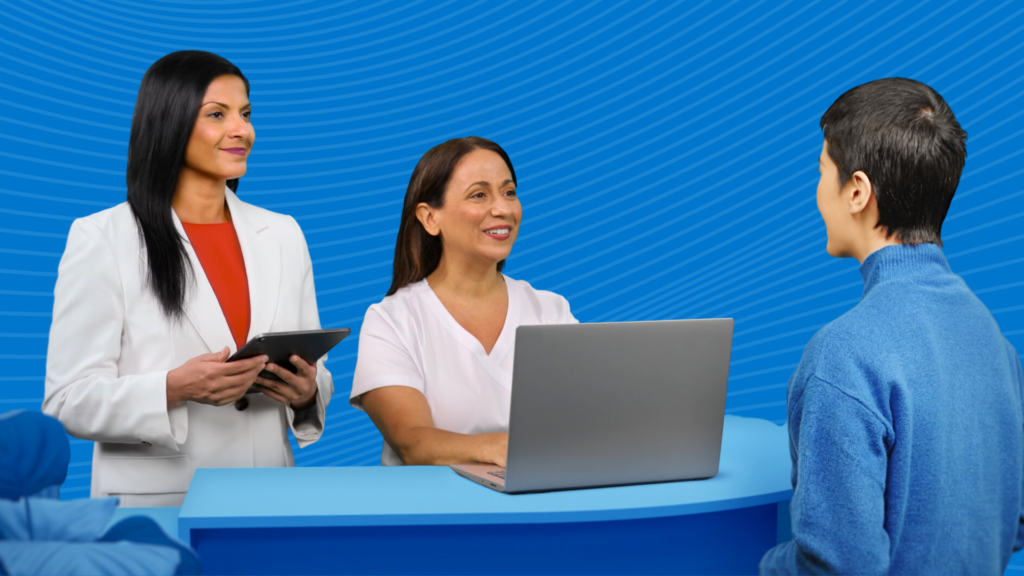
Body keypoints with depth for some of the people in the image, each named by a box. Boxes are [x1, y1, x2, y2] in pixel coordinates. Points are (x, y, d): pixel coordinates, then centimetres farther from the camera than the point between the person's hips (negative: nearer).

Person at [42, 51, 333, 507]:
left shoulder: (283, 235, 8)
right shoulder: (101, 239, -5)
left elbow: (315, 375, 12)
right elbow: (69, 400, -9)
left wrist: (307, 393, -10)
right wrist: (174, 389, -24)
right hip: (153, 500, -4)